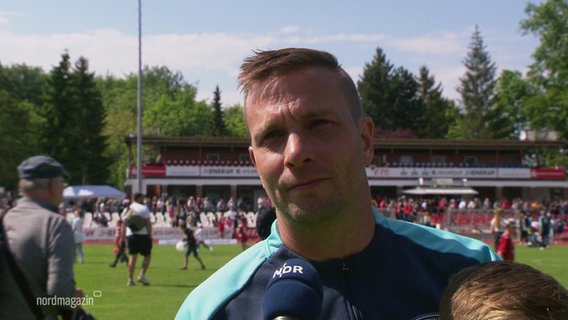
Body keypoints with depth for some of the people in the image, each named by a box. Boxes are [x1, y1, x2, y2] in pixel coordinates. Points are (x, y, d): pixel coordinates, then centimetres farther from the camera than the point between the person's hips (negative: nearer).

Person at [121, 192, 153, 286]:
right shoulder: (143, 208, -4)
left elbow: (123, 223, 13)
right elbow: (148, 222, -10)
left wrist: (123, 235, 18)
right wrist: (150, 234, -6)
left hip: (130, 235, 5)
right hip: (142, 235, -5)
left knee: (132, 256, 9)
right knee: (147, 255, 7)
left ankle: (130, 279, 6)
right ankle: (142, 275, -7)